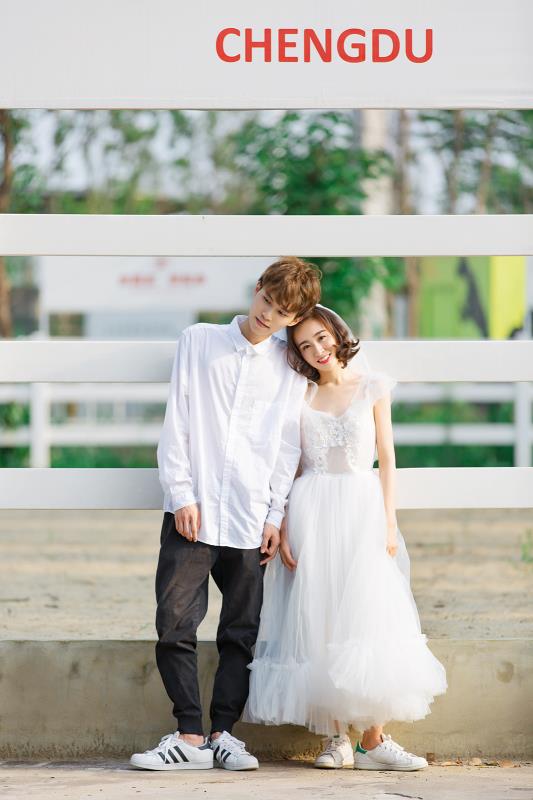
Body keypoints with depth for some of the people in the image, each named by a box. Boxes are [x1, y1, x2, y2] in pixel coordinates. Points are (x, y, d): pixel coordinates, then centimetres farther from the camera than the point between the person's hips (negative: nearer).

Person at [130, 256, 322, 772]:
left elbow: (288, 448, 10)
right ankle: (190, 736, -4)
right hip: (192, 513, -1)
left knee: (241, 633, 2)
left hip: (250, 520, 1)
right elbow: (176, 424, 4)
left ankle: (222, 733, 9)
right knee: (175, 625, -8)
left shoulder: (290, 368, 10)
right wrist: (182, 496, -4)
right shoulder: (199, 342, 8)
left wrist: (275, 516, 2)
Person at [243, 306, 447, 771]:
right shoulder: (300, 396, 9)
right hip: (310, 510, 1)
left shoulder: (372, 387, 7)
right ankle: (337, 737, -1)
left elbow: (386, 457, 5)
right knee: (319, 620, -4)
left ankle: (373, 740, -10)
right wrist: (283, 529, -2)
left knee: (368, 614, -10)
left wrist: (389, 520, -4)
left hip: (362, 507, -1)